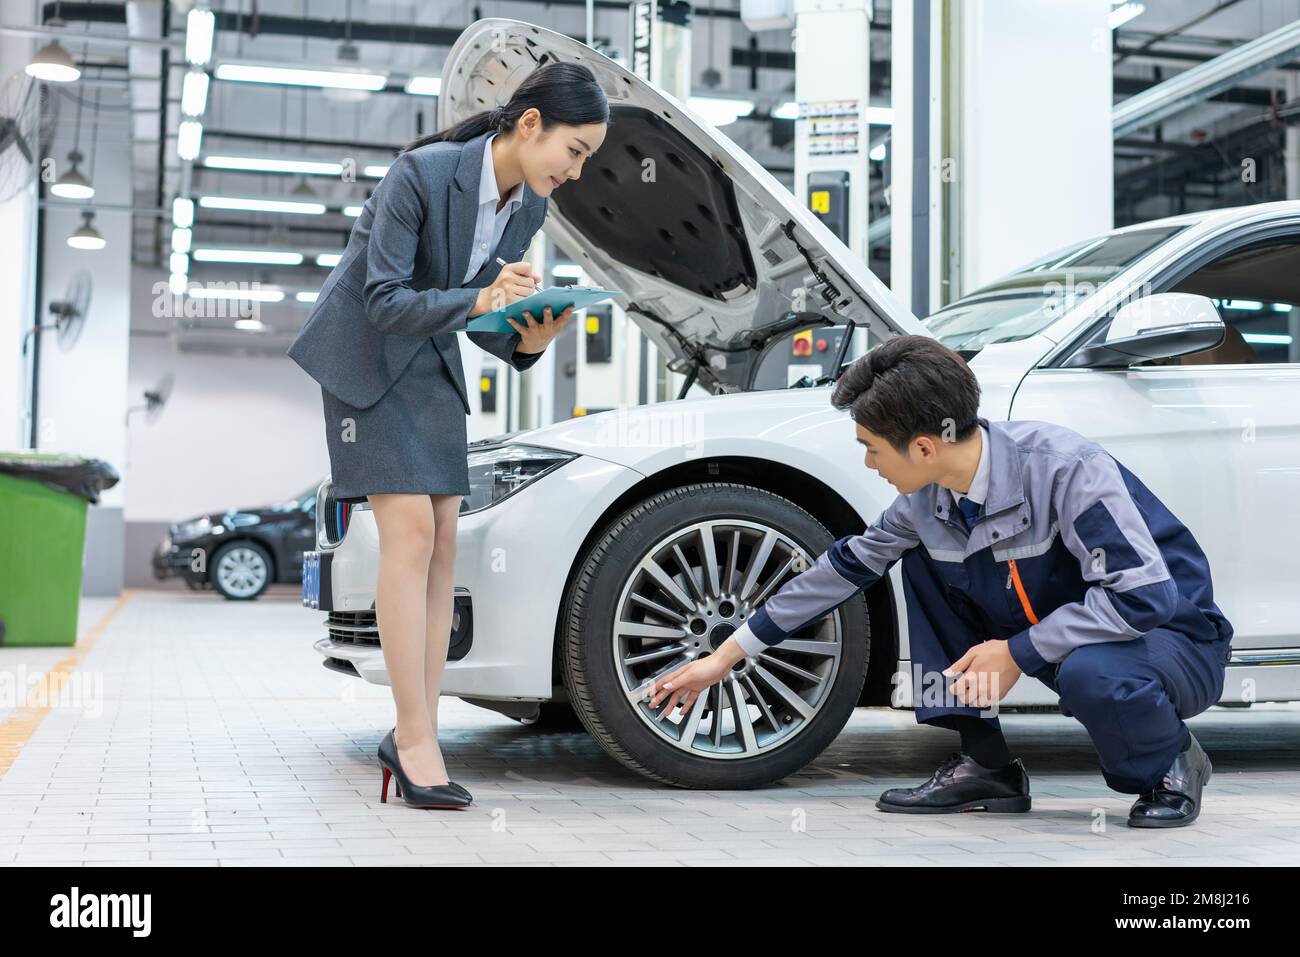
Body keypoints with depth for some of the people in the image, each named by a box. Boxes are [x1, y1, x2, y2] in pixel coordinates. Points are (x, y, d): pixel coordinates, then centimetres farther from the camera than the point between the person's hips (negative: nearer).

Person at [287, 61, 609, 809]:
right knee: (411, 533, -15)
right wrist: (477, 300, -37)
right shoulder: (422, 173, -25)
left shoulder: (529, 207, -4)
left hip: (433, 363, 7)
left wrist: (526, 341, -19)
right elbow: (385, 301, -24)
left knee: (444, 544, -1)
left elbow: (481, 315, 2)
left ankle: (414, 738, 5)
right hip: (363, 355, -7)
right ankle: (417, 738, -10)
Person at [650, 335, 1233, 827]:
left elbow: (1147, 595, -32)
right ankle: (984, 767, 2)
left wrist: (1019, 651, -27)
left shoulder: (1064, 468, -30)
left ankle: (1170, 767, -5)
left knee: (1089, 671, -40)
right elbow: (845, 569, 5)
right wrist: (727, 656, 9)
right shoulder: (927, 500, -7)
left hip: (1173, 637, -7)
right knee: (923, 561, -1)